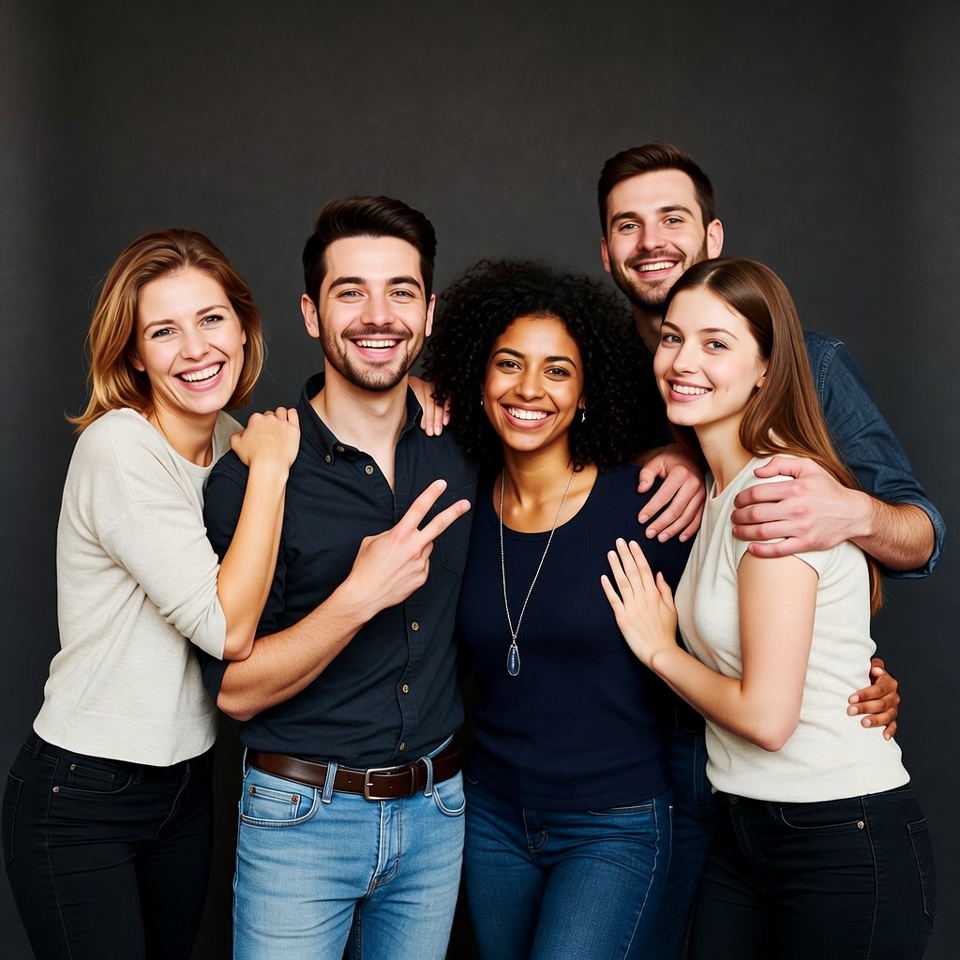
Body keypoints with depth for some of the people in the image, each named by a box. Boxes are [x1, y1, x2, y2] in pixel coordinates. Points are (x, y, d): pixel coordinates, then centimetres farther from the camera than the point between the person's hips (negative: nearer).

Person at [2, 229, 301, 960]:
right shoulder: (119, 447, -21)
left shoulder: (232, 440, 2)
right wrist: (270, 468, -19)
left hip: (187, 783, 7)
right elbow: (228, 628, -25)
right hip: (79, 797, -7)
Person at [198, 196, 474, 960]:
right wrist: (359, 596, -28)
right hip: (303, 818, -4)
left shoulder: (462, 450, -2)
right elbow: (236, 689, -13)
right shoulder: (253, 475, -13)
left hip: (435, 810, 4)